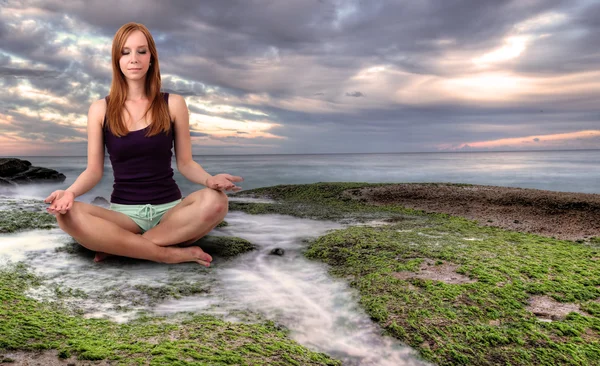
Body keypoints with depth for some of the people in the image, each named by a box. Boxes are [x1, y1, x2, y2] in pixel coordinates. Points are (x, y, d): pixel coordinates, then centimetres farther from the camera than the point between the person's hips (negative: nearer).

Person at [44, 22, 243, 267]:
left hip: (169, 209, 0)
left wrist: (209, 180, -19)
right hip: (123, 211, 1)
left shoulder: (173, 104, 2)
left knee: (215, 202, -32)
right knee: (67, 216, -30)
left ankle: (118, 245, -20)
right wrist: (70, 191, -17)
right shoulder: (100, 109, 4)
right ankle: (171, 254, -24)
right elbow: (94, 171, 5)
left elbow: (185, 163, 4)